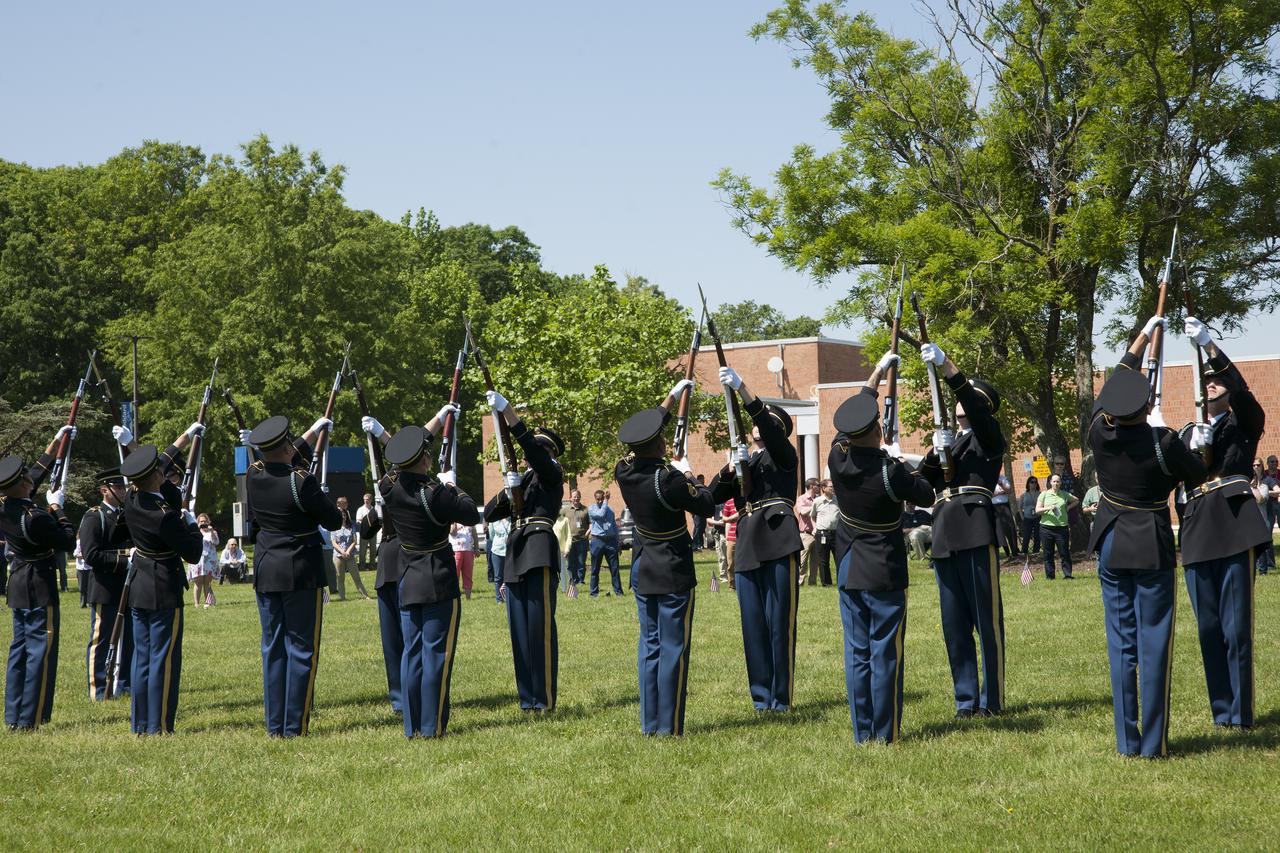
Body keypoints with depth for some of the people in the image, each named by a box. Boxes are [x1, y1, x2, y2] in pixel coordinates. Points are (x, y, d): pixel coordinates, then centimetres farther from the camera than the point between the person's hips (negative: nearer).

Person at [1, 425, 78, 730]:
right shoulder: (34, 518, -25)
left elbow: (37, 473, 14)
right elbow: (68, 540, -13)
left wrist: (57, 442, 20)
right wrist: (56, 507, -2)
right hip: (40, 588, -9)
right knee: (40, 651, -4)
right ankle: (30, 719, -4)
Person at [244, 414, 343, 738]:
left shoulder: (253, 476, -1)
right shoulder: (302, 482, -19)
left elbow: (280, 464, 22)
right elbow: (334, 522, -9)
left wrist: (312, 434, 32)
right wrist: (319, 501, 10)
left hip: (265, 572, 6)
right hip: (301, 574, -6)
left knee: (272, 649, 12)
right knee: (301, 650, 1)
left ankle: (274, 725, 14)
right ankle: (294, 727, 0)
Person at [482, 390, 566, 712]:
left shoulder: (551, 475, 2)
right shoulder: (522, 480, 24)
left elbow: (531, 447, -17)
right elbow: (489, 514, 17)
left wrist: (505, 409, -23)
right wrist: (507, 491, -3)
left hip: (539, 554, -8)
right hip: (515, 556, 8)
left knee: (540, 626, -9)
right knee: (520, 629, 6)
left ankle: (545, 698, -7)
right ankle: (527, 697, 10)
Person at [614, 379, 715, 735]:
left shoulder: (625, 471, -2)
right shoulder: (666, 478, -23)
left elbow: (640, 439, 16)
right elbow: (706, 505, -13)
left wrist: (673, 396, 23)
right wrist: (690, 477, 5)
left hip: (642, 567, 7)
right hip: (673, 570, -7)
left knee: (650, 643, 13)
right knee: (673, 646, -2)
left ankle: (649, 723, 16)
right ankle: (669, 726, -1)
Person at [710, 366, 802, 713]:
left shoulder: (784, 456, 7)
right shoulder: (744, 463, 24)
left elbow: (770, 428, -14)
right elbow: (715, 495, 14)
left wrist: (742, 390, -25)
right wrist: (731, 468, -5)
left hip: (778, 545, -6)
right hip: (747, 548, 6)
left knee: (779, 622, -6)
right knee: (753, 623, 4)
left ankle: (781, 697, -2)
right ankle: (761, 696, 10)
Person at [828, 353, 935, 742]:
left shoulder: (838, 459, -4)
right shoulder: (889, 472, -19)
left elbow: (854, 410, 12)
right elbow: (927, 495, -3)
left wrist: (879, 371, 21)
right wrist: (907, 471, 14)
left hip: (849, 573, 5)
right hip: (885, 575, -5)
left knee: (857, 654, 9)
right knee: (885, 654, 0)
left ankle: (862, 734, 12)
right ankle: (884, 735, 2)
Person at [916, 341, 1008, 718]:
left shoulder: (988, 437, 4)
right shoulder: (949, 440, 23)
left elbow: (976, 410, -17)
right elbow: (923, 480, 12)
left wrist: (946, 365, -26)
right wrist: (935, 452, -7)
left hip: (976, 534, -7)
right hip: (944, 538, 7)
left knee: (986, 619, -4)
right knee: (954, 624, 7)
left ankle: (991, 699, 1)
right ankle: (966, 699, 12)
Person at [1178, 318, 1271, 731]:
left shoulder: (1245, 423, 8)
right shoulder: (1188, 433, 21)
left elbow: (1241, 389, -13)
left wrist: (1208, 344, -22)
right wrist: (1194, 447, -12)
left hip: (1235, 526, -5)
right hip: (1198, 533, 5)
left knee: (1236, 627, -8)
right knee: (1208, 628, 6)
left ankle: (1240, 713, -4)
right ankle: (1221, 709, 14)